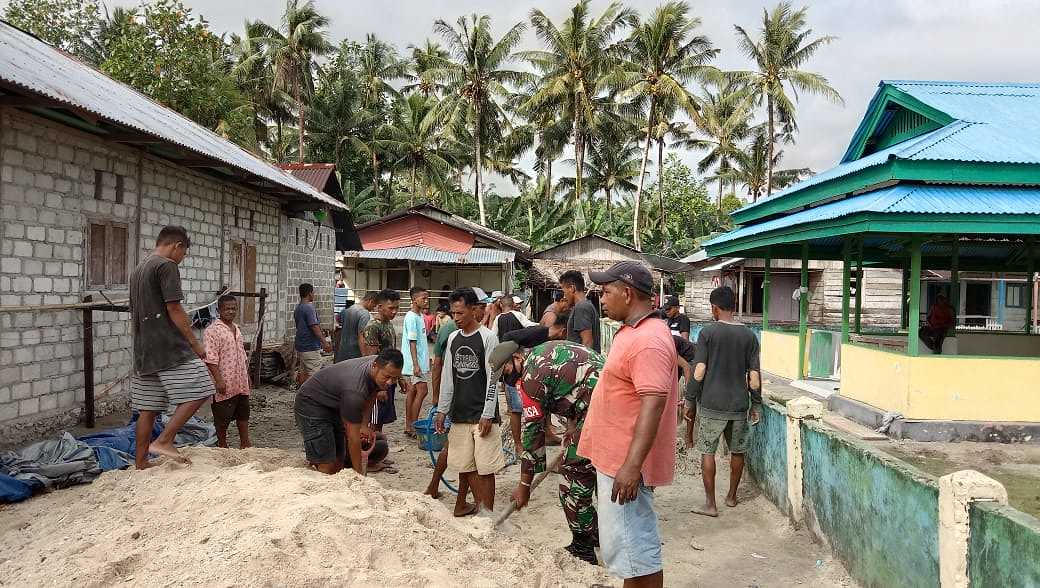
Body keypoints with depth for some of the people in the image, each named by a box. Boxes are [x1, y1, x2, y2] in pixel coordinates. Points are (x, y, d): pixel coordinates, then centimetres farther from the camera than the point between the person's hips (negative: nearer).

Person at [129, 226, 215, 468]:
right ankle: (164, 441, -11)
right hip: (170, 347, -9)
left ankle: (140, 462, 14)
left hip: (144, 351, 10)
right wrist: (195, 343, -10)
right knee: (197, 392, -6)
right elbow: (174, 309, -15)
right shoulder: (166, 266, -8)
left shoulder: (138, 269, 21)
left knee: (148, 409, 11)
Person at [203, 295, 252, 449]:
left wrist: (247, 376, 21)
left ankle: (245, 444, 25)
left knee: (243, 414, 14)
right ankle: (222, 446, 17)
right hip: (225, 384, -7)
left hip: (241, 383, 8)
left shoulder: (237, 329, 13)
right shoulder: (213, 330, -12)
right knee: (222, 418, 4)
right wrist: (219, 380, -22)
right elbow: (210, 358, -18)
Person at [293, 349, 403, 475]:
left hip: (334, 406, 8)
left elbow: (370, 397, 8)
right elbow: (353, 437, -30)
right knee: (328, 468, -15)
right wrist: (359, 473, -25)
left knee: (338, 463, 4)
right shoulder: (355, 390, -37)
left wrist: (364, 425, -2)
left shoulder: (381, 365, -14)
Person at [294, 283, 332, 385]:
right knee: (312, 374, -7)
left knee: (302, 372, 14)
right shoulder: (309, 308, -17)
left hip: (300, 346, 10)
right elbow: (314, 327, -21)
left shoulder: (297, 308, 13)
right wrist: (325, 343, -18)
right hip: (310, 347, -10)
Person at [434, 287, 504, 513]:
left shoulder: (488, 338, -6)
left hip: (482, 414, -5)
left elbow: (493, 378, -9)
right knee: (465, 466, 8)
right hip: (459, 414, 5)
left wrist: (487, 415, -13)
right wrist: (442, 410, 10)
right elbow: (447, 377, 14)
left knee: (485, 468, -2)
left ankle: (488, 513, 10)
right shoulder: (453, 338, 10)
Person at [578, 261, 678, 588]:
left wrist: (632, 466, -30)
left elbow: (653, 404, -28)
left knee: (634, 548, -2)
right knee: (631, 543, 19)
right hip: (616, 457, 10)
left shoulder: (648, 340, -21)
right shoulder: (634, 332, 13)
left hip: (626, 464, -10)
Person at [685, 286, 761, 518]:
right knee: (737, 451, 17)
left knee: (707, 451, 5)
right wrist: (756, 405, 13)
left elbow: (699, 370, -11)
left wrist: (690, 401, -2)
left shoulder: (708, 332, -8)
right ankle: (732, 496, 30)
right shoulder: (749, 335, 2)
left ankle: (710, 503, 4)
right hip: (739, 405, 4)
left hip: (712, 405, -4)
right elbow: (754, 375, 3)